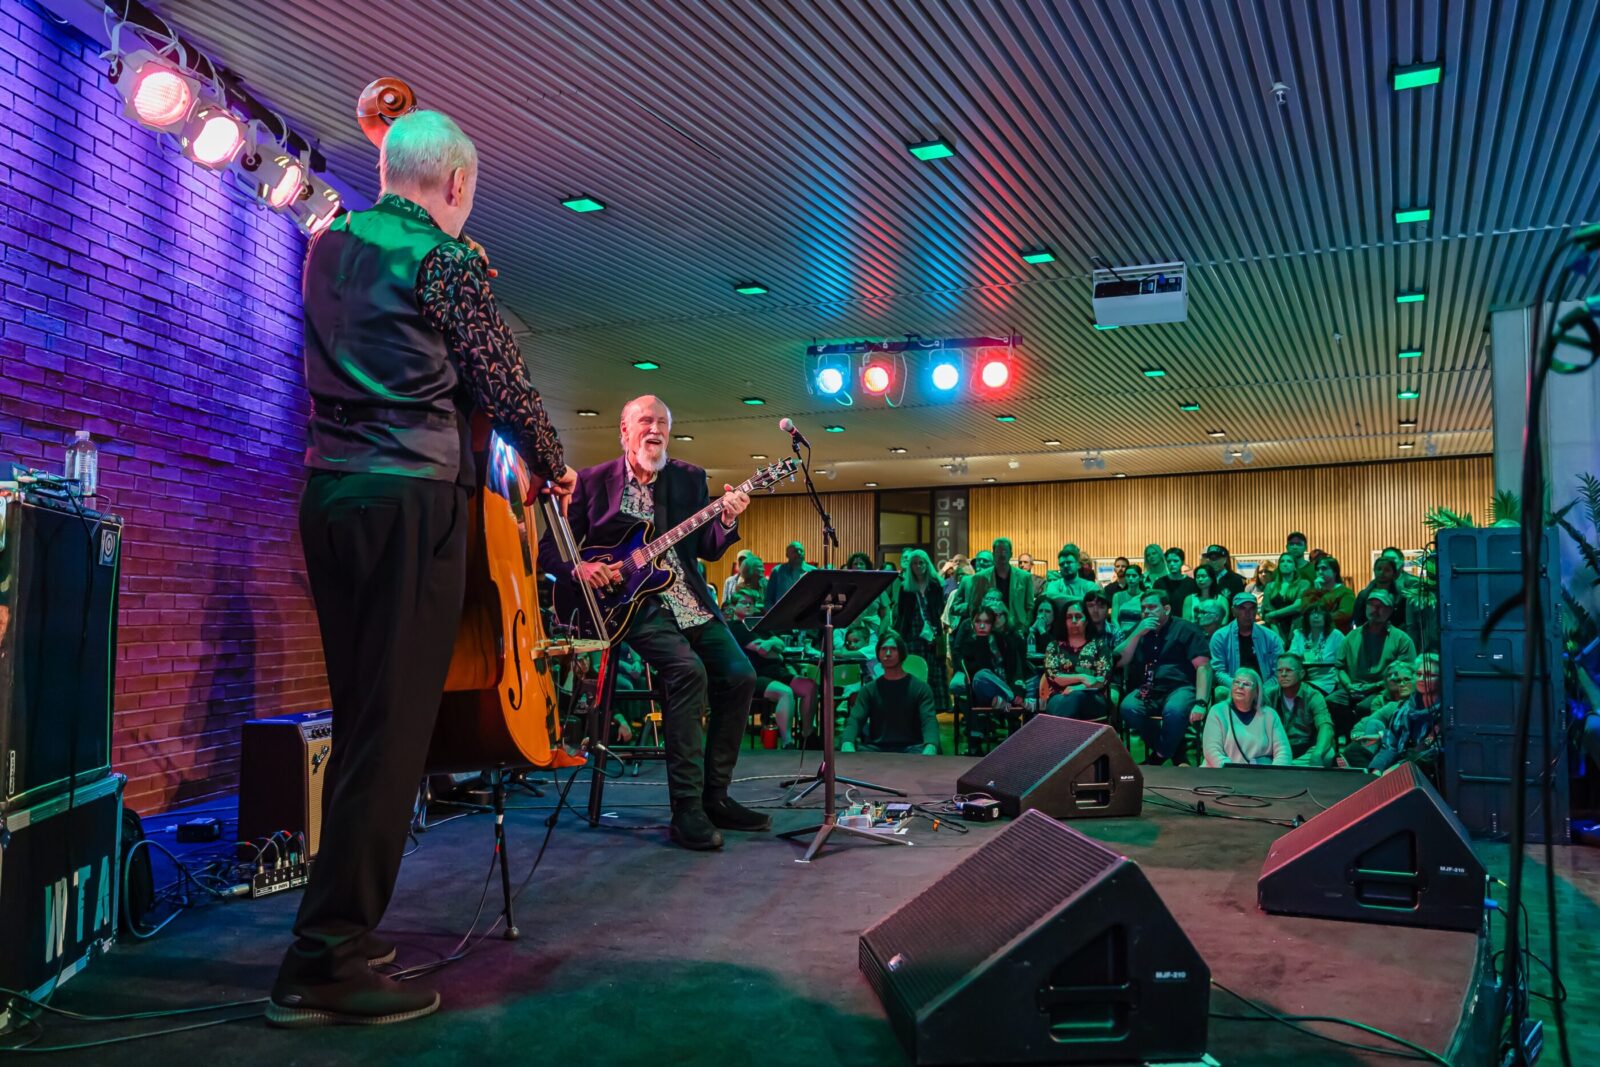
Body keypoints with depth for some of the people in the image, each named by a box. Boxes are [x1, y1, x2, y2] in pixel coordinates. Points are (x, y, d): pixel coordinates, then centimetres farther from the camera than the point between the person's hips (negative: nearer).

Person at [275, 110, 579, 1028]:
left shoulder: (329, 246, 16)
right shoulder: (445, 258, -6)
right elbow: (504, 384, -3)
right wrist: (555, 468, 13)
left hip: (329, 492, 8)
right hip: (412, 500, -8)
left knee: (360, 715, 14)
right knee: (395, 724, -6)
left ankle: (342, 925, 22)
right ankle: (323, 966, -5)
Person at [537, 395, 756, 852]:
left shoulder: (690, 478, 10)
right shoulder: (592, 481, 2)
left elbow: (709, 550, 6)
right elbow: (550, 548, 3)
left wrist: (726, 521, -13)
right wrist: (578, 568, -17)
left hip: (688, 600, 5)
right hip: (630, 602, -5)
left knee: (740, 676, -11)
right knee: (688, 670, -29)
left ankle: (714, 797, 4)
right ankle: (686, 809, -23)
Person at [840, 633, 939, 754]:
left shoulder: (920, 687, 7)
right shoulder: (869, 689, 13)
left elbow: (929, 721, -8)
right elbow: (855, 720, -2)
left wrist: (930, 748, -34)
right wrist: (847, 744, -28)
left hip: (911, 749, -1)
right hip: (876, 750, 2)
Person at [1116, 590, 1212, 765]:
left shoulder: (1186, 630, 6)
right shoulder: (1138, 630, 19)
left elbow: (1203, 666, -5)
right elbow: (1119, 661, 9)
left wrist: (1200, 703, -19)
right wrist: (1138, 634, -4)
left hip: (1179, 688, -3)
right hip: (1147, 691, 4)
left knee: (1174, 710, -38)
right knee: (1128, 708, -30)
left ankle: (1161, 756, -9)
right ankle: (1175, 752, -11)